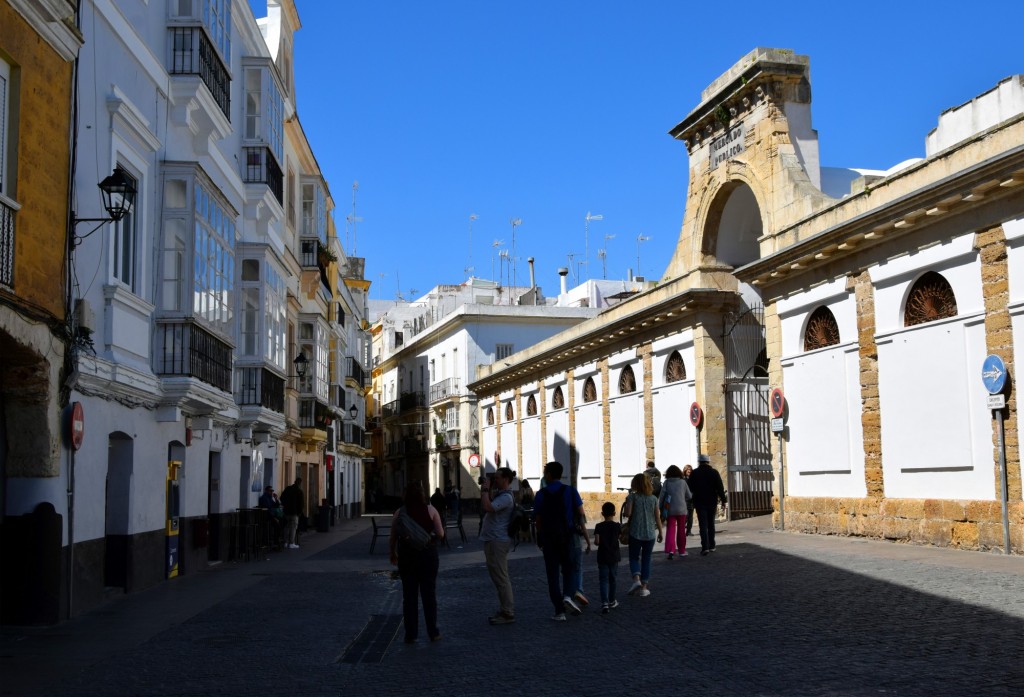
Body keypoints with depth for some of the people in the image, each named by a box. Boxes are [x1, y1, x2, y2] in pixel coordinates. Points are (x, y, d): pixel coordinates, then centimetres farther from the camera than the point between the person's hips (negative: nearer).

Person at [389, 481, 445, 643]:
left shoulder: (400, 512, -3)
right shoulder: (431, 510, -4)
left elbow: (392, 538, -2)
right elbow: (440, 534, -6)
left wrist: (393, 554, 14)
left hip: (407, 555, 0)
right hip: (428, 554, 0)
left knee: (409, 595, 7)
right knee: (429, 593, 9)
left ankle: (410, 634, 10)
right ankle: (433, 632, 13)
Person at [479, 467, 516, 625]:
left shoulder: (506, 497, -16)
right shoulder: (498, 494, 16)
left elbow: (487, 507, -29)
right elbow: (484, 506, 21)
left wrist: (485, 489, -17)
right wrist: (486, 491, 10)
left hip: (497, 541, -11)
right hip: (493, 540, 11)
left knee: (500, 578, -8)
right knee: (499, 577, 15)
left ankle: (507, 613, -4)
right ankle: (504, 610, 22)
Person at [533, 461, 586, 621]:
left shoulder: (541, 494, -4)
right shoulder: (570, 491, -3)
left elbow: (538, 520, -4)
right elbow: (580, 513, -6)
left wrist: (539, 540, 6)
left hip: (549, 537, 0)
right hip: (567, 536, 0)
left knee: (552, 573, 7)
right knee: (568, 569, 17)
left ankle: (559, 611, 5)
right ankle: (568, 596, -9)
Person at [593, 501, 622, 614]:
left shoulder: (599, 526, -8)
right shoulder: (617, 526, -5)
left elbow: (597, 541, -16)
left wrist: (595, 542, 5)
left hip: (602, 557, -1)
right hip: (614, 557, 1)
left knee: (604, 580, -2)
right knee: (612, 579, 16)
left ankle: (604, 603, -18)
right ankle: (612, 601, 29)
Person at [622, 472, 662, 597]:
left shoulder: (632, 497, -7)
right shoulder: (653, 498, 2)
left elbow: (627, 513, -16)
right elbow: (657, 517, 4)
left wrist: (626, 503, 5)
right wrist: (660, 532, 14)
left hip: (635, 534, -2)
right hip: (650, 534, 2)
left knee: (634, 558, 11)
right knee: (646, 560, 12)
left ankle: (636, 579, -15)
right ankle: (644, 587, 11)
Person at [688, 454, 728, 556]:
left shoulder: (694, 473, -1)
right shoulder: (714, 472, 0)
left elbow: (690, 489, 1)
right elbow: (720, 487, -3)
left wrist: (692, 502, 13)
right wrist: (723, 500, 0)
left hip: (700, 502, -2)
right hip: (712, 502, 2)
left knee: (703, 525, -5)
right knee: (711, 524, 15)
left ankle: (705, 547, -17)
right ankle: (711, 546, 20)